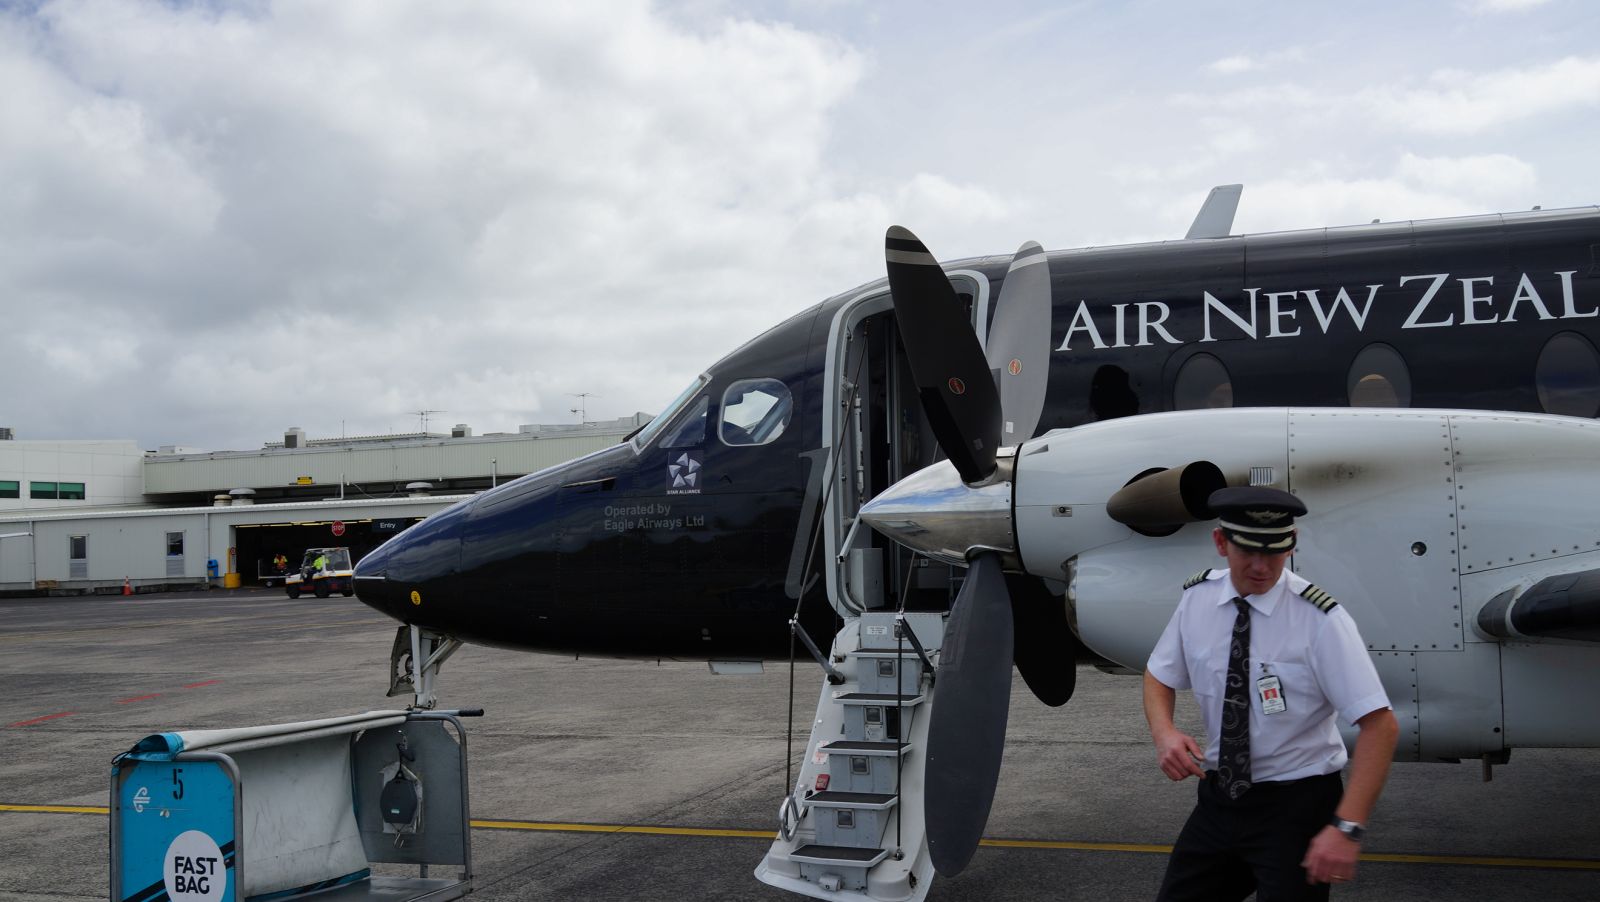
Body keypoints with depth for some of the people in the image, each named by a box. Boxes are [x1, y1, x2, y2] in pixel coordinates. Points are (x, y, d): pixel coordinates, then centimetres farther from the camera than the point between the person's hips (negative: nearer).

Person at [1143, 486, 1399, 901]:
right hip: (1218, 798, 5)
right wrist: (1164, 732, -13)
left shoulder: (1320, 619, -19)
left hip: (1296, 807, -5)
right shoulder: (1197, 597, -5)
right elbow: (1160, 676, 9)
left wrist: (1347, 828, -29)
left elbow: (1380, 725, -21)